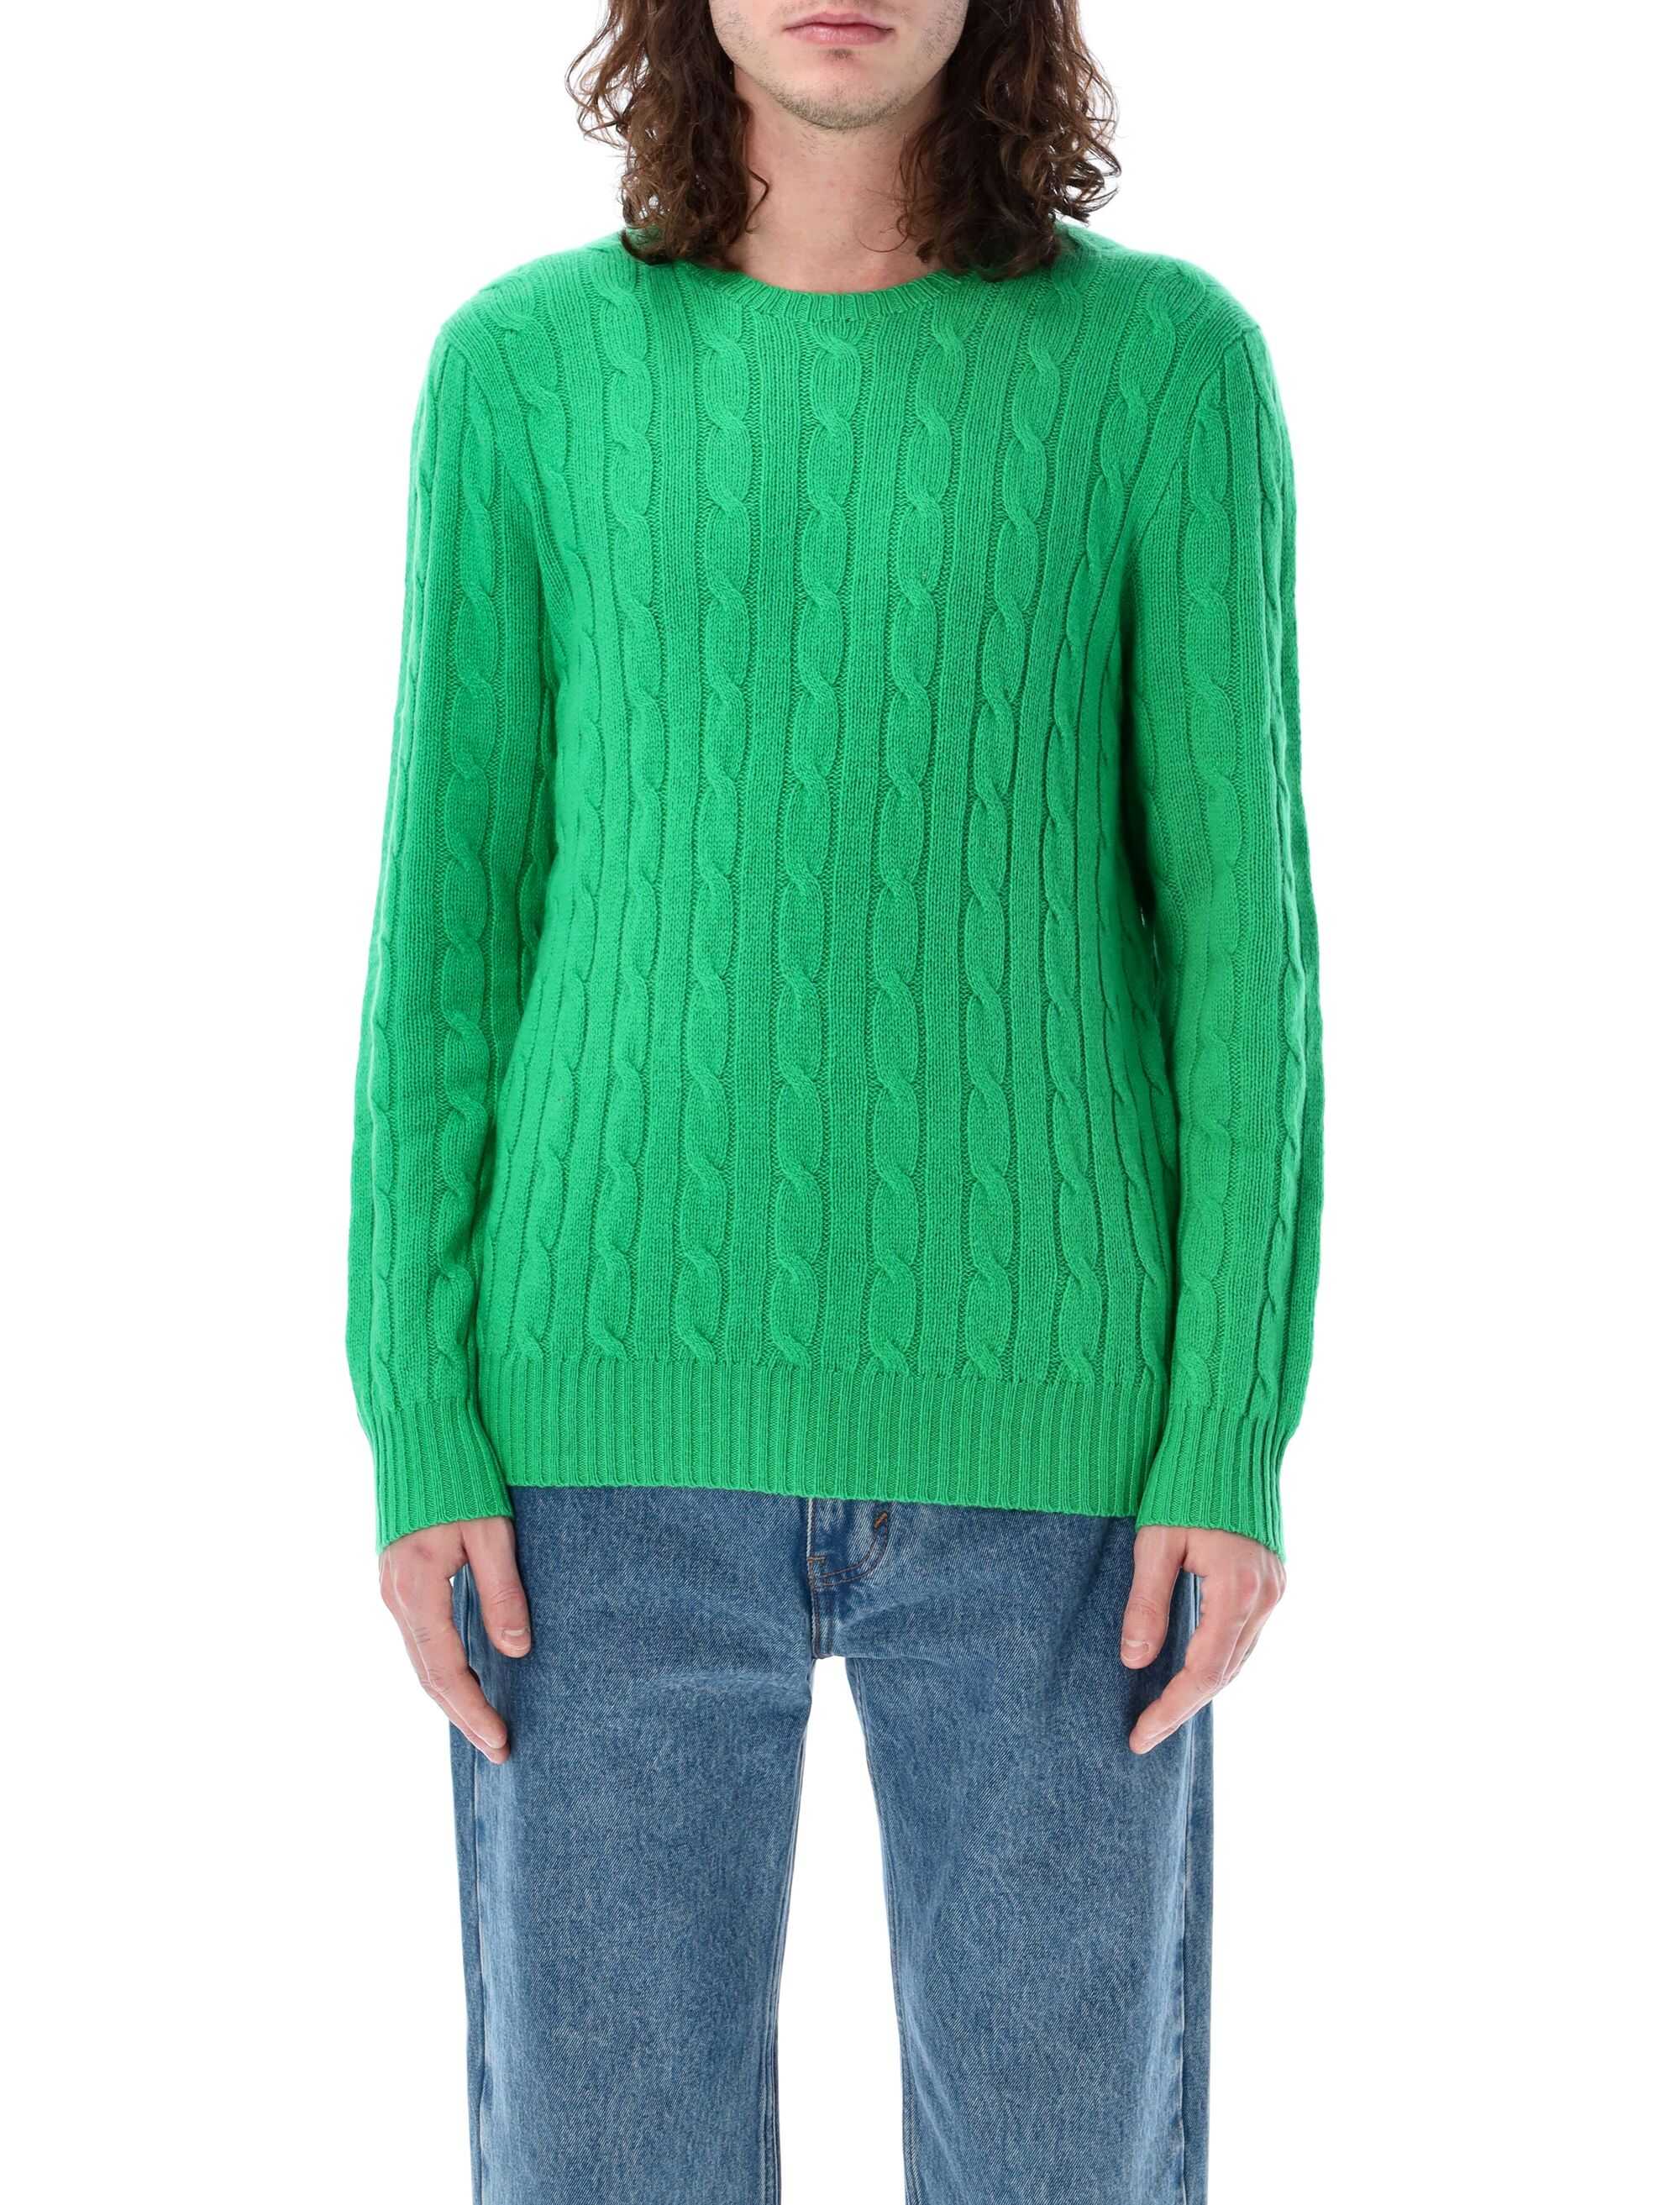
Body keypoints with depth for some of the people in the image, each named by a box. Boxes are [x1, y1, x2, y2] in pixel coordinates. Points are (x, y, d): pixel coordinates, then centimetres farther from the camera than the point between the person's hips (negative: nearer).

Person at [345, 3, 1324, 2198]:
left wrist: (1237, 1436, -7)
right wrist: (417, 1436, -3)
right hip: (624, 1418, 1)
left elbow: (1243, 921, -1)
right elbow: (452, 920, 3)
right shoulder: (523, 369, 4)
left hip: (1041, 1431, 0)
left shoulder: (1167, 357, 1)